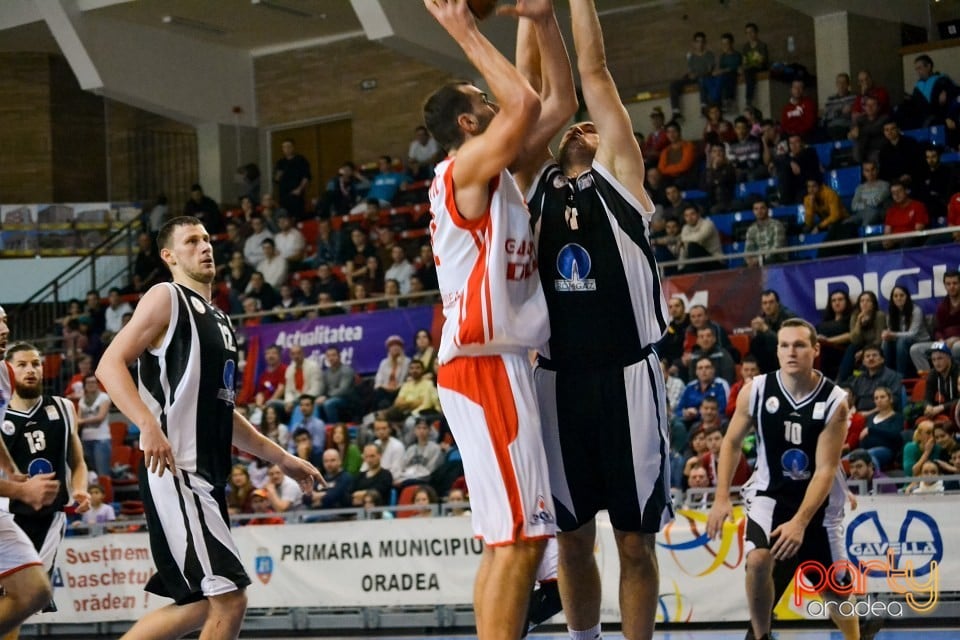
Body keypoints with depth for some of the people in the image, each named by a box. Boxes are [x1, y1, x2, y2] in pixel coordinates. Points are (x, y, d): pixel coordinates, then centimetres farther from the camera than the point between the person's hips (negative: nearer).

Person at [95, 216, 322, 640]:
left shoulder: (219, 321, 22)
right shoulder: (167, 298, -3)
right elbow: (110, 365, -13)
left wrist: (280, 457, 26)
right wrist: (149, 425, -27)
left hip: (207, 475, 9)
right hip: (175, 472, -9)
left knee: (204, 604, 12)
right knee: (229, 599, -14)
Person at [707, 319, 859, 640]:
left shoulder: (834, 401, -18)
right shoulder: (756, 390, -12)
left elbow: (826, 469, -20)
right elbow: (732, 442, 3)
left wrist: (800, 522, -29)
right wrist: (722, 497, -6)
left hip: (818, 499, 0)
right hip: (771, 492, 0)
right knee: (758, 559, -27)